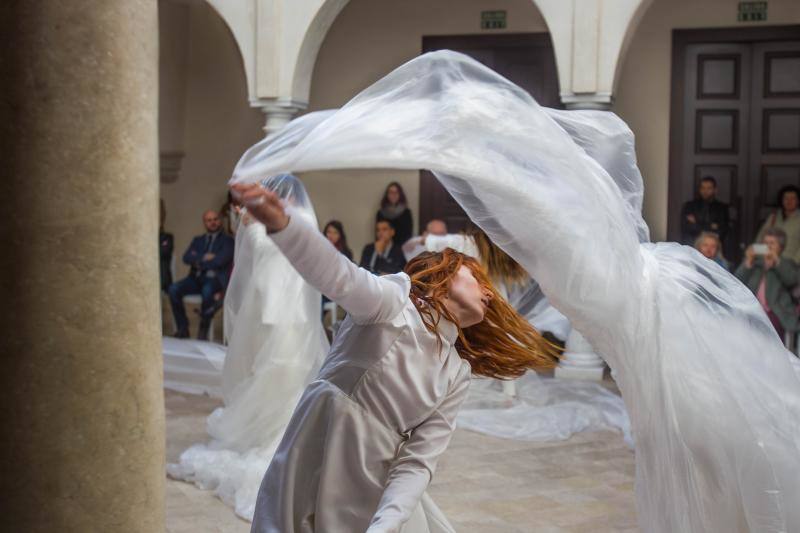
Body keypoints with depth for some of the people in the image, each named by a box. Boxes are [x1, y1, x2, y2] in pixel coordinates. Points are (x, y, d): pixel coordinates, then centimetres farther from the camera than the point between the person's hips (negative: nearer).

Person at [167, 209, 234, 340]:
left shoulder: (227, 240, 7)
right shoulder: (198, 240, 23)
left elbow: (220, 260, -9)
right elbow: (186, 257, 7)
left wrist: (198, 261, 0)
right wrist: (204, 258, -9)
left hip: (215, 279, -5)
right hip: (196, 278, 5)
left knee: (207, 290, -40)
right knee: (173, 289, -23)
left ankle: (203, 329, -20)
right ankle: (182, 328, -13)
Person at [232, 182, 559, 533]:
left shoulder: (456, 376, 7)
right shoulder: (394, 301, -9)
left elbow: (417, 463, -3)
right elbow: (340, 277, -29)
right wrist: (280, 222, -50)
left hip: (378, 495, 6)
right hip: (309, 480, -6)